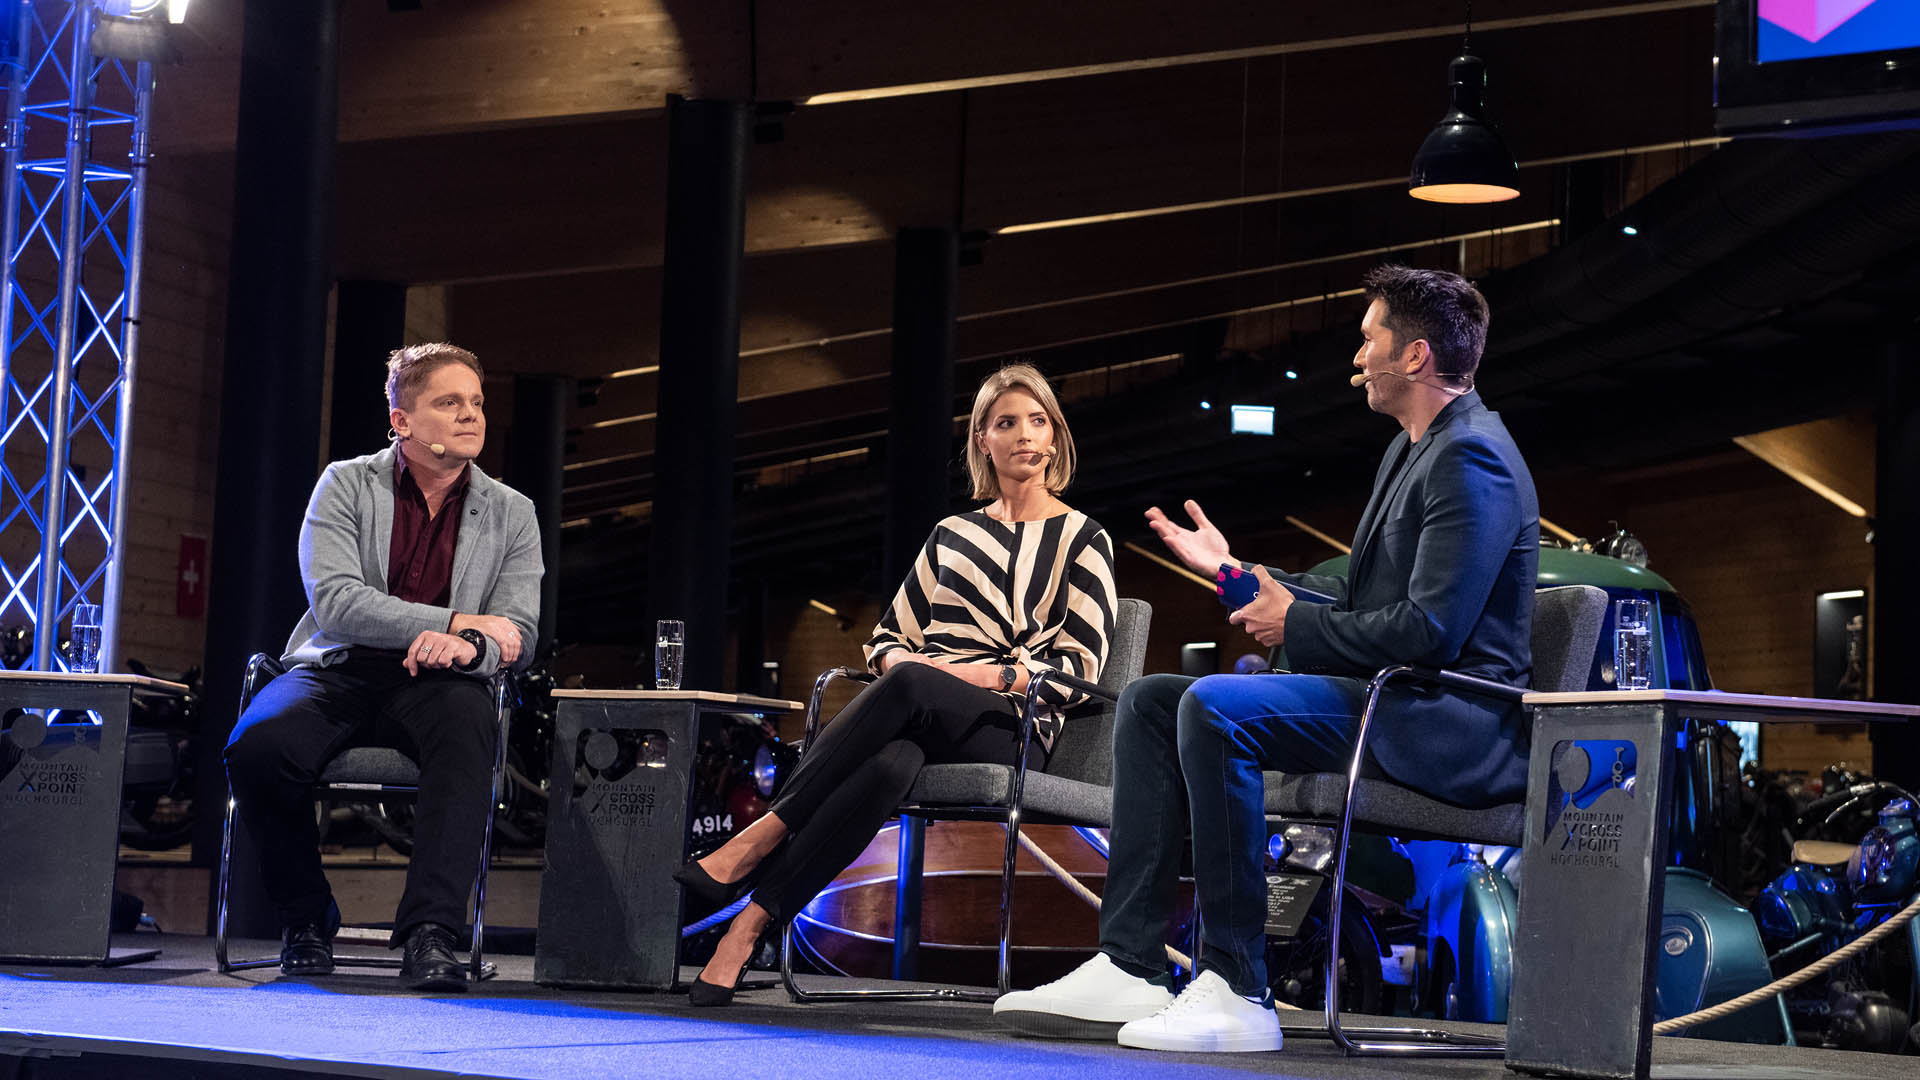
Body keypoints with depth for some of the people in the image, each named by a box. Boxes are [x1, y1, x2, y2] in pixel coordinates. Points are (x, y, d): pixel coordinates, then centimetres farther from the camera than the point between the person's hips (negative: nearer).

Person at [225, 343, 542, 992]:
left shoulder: (511, 514, 9)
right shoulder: (345, 486, 3)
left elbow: (518, 637, 2)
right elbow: (334, 601, -11)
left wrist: (466, 647, -23)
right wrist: (456, 620, -17)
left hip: (433, 683, 1)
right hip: (338, 672, 0)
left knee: (467, 723, -37)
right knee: (258, 744, -32)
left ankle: (430, 933, -41)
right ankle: (305, 918, -6)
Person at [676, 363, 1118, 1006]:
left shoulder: (1081, 539, 12)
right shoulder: (951, 535, 23)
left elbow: (1080, 668, 1)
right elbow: (887, 639, 24)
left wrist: (990, 673, -14)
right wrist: (898, 661, -1)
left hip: (1014, 731, -3)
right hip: (919, 723, 3)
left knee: (910, 686, -40)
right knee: (890, 762, -39)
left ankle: (762, 836, -41)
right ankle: (747, 927, -48)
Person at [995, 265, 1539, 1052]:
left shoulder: (1472, 458, -14)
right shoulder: (1412, 449, 19)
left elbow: (1430, 633, -23)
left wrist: (1295, 624, -11)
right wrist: (1239, 573, 22)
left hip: (1456, 721, -11)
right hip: (1385, 697, 11)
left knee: (1215, 707, -30)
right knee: (1150, 701, 4)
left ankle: (1237, 992, -26)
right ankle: (1130, 968, -5)